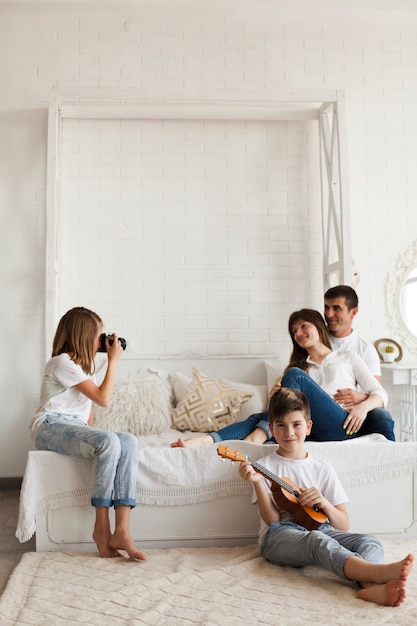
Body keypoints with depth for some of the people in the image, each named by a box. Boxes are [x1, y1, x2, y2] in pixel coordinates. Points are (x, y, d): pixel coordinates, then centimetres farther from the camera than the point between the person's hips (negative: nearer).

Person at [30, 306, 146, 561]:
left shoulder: (83, 365, 21)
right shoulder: (63, 363, -8)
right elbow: (103, 398, -13)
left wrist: (91, 434, 3)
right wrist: (113, 360, -7)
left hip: (75, 428, 8)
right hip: (51, 427, -8)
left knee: (130, 442, -21)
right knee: (109, 441, -35)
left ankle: (122, 530, -30)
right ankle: (102, 527, -24)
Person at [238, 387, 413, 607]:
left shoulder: (323, 469, 13)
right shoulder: (265, 466, 6)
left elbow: (343, 526, 10)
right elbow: (272, 519, -4)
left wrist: (324, 503, -11)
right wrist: (257, 483, -19)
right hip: (280, 536, -4)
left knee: (370, 541, -22)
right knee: (317, 540, -36)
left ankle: (371, 587, -53)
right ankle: (379, 571, -56)